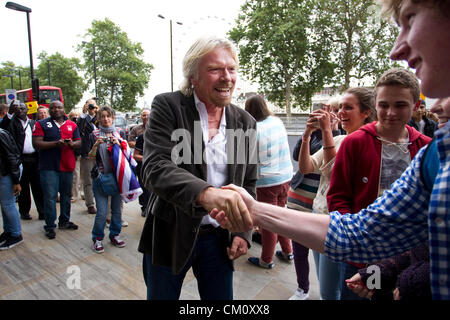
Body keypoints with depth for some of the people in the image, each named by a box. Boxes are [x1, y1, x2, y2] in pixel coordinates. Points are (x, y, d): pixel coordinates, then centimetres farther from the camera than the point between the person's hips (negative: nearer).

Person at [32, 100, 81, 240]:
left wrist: (72, 144, -12)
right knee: (50, 197, -2)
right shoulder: (41, 124, 2)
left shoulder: (72, 125, 12)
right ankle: (50, 226, 9)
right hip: (49, 167, -3)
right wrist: (56, 143, -19)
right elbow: (36, 144, -8)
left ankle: (64, 221, 27)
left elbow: (79, 142, 11)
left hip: (67, 165, 4)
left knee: (66, 195, 12)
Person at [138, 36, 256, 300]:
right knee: (162, 295, 18)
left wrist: (243, 232, -3)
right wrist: (204, 193, -42)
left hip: (219, 239, 3)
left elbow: (249, 184, 7)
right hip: (170, 236, -2)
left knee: (221, 297, 17)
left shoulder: (246, 122, 1)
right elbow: (155, 168, -24)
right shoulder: (167, 106, -11)